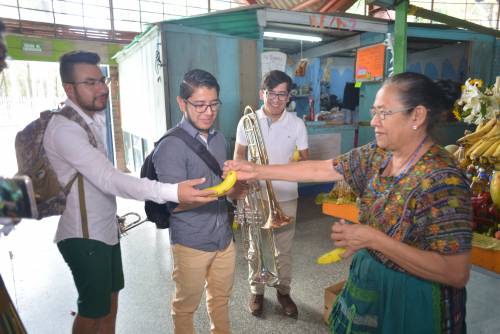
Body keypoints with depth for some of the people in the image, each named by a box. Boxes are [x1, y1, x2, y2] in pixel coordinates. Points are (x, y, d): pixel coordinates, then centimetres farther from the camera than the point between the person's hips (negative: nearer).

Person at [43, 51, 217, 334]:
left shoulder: (95, 118, 8)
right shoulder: (65, 128, -22)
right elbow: (108, 179, -35)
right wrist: (173, 192, -46)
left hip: (105, 229, 8)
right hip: (85, 236, -8)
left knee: (110, 303, 19)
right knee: (93, 311, 8)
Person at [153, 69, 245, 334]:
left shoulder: (219, 138, 4)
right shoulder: (170, 146, -18)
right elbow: (177, 202, -21)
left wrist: (237, 186, -5)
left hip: (224, 237, 6)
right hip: (190, 243, -6)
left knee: (221, 297, 23)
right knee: (186, 305, 15)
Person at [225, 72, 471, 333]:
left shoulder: (442, 180, -27)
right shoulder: (378, 154, -6)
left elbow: (457, 274, -28)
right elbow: (320, 169, -4)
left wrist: (373, 238, -31)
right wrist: (256, 171, -7)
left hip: (410, 302, -6)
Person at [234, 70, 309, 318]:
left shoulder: (296, 124, -5)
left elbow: (305, 159, 1)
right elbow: (239, 155, 3)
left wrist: (298, 163, -22)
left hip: (286, 197, 0)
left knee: (284, 249, 13)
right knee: (254, 248, 14)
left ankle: (283, 291, 35)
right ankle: (256, 291, 35)